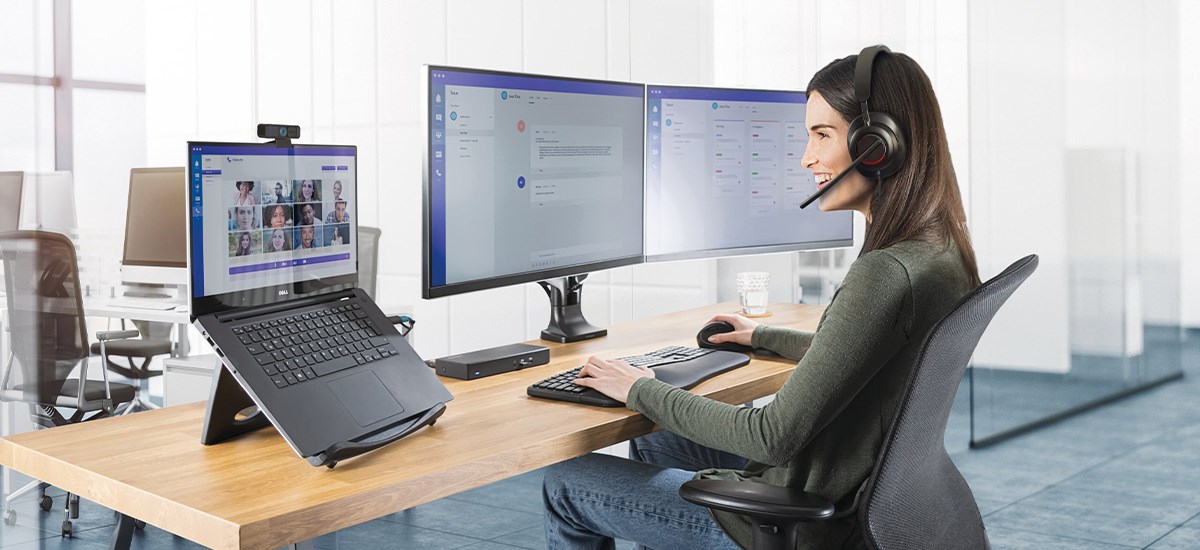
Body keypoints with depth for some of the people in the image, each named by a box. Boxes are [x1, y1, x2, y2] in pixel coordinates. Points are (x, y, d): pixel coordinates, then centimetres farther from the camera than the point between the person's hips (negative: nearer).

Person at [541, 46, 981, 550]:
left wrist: (643, 391, -15)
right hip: (858, 495, 10)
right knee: (648, 447, 28)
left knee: (565, 484, 5)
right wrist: (766, 337, 29)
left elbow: (776, 437, -27)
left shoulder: (886, 275, -30)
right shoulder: (940, 252, 0)